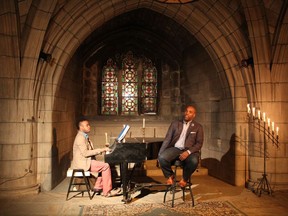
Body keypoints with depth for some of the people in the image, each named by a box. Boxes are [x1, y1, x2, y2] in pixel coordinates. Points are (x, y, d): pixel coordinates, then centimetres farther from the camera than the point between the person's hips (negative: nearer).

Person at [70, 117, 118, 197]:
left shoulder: (84, 137, 16)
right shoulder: (80, 138, -16)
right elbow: (85, 153, -24)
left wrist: (102, 150, 4)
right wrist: (100, 150, -21)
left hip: (87, 161, 10)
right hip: (82, 163, -10)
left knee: (103, 165, 11)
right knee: (106, 166, -16)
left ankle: (97, 187, 11)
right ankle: (107, 192, -10)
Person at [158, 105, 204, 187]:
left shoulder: (198, 127, 8)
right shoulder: (175, 123, 12)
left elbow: (199, 143, 0)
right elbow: (167, 139, 8)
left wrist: (188, 152, -19)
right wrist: (160, 154, -4)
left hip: (189, 151, -1)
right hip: (175, 148, 1)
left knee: (194, 161, -35)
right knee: (162, 158, -29)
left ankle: (184, 178, -3)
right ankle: (170, 176, 2)